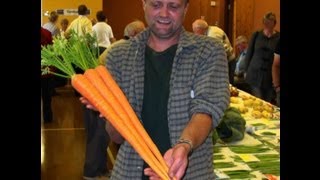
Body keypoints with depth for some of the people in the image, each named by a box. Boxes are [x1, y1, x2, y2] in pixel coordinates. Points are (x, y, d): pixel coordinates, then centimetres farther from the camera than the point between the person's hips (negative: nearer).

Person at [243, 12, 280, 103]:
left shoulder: (278, 37, -1)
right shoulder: (256, 35, 3)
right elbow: (249, 53, 8)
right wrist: (247, 70, 6)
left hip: (271, 76, 0)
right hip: (255, 73, 1)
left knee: (268, 103, 5)